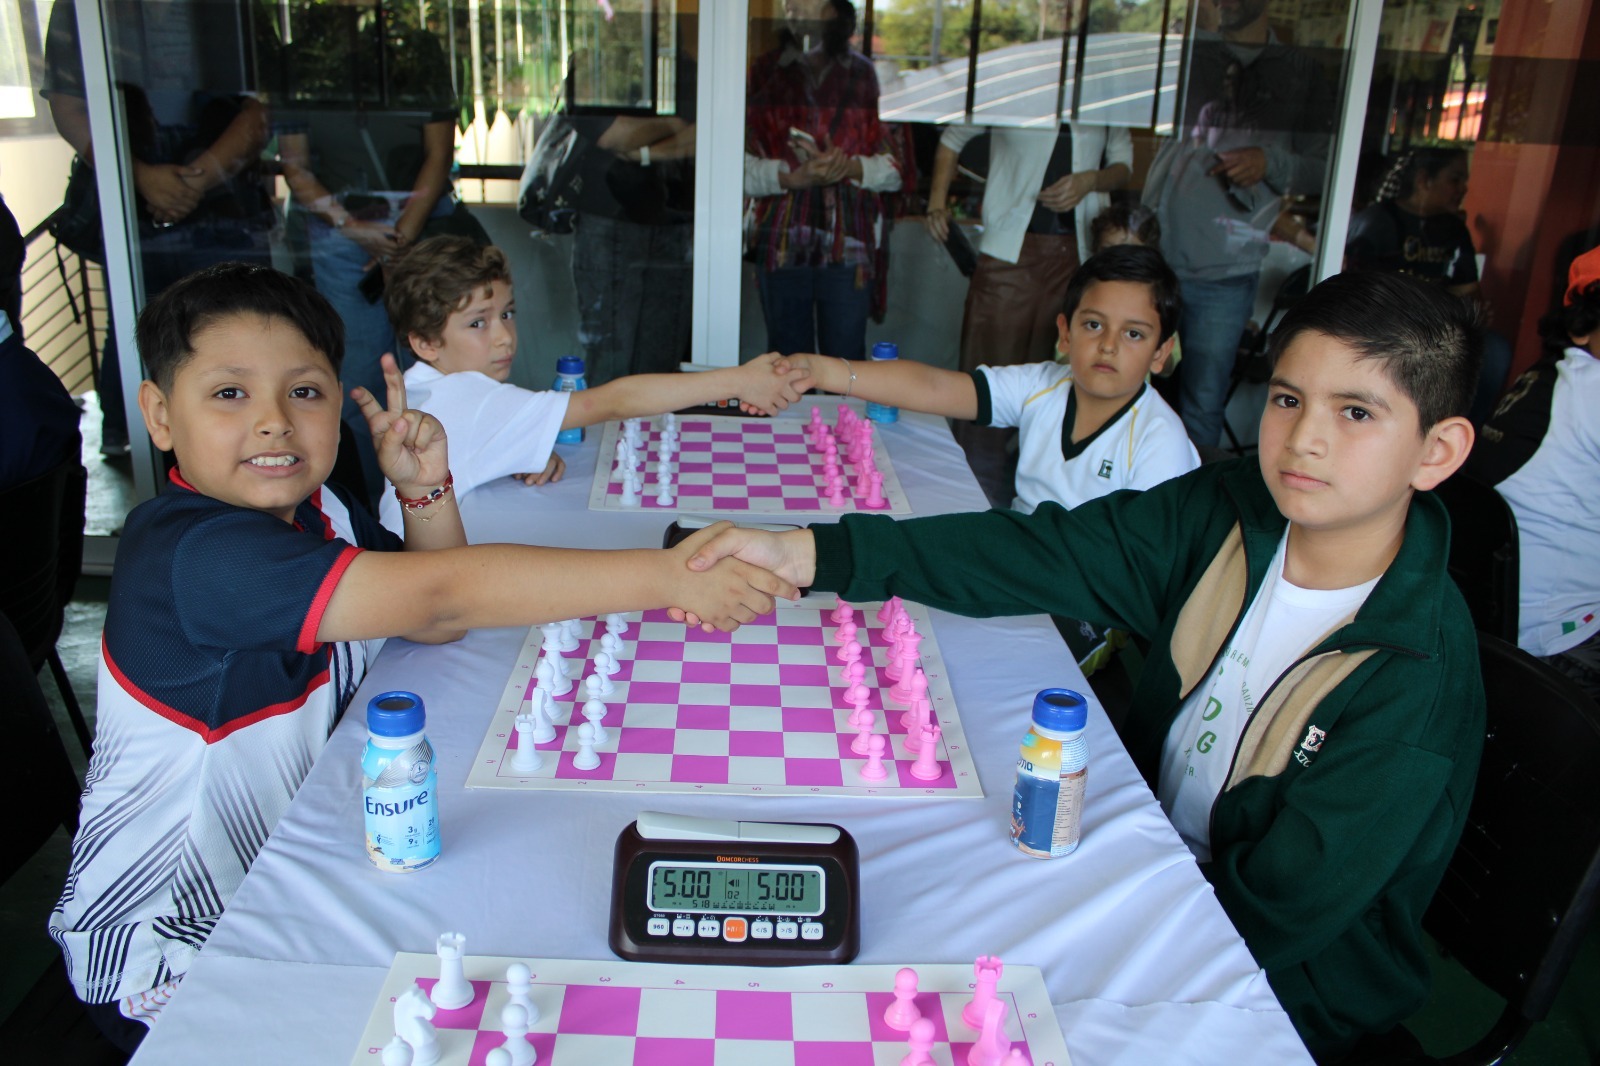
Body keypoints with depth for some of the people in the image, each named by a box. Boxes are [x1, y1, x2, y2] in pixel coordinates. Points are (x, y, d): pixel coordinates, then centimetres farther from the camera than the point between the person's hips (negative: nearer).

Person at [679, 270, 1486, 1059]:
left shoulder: (1418, 681, -25)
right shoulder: (1222, 514, -12)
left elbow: (1272, 917, -23)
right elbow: (1042, 553, -22)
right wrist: (807, 553, -33)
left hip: (1281, 984, -4)